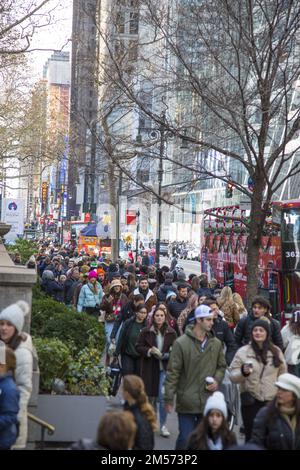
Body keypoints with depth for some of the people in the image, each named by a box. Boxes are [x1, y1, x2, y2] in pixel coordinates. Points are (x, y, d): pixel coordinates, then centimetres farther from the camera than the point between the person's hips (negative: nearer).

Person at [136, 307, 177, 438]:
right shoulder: (146, 332, -1)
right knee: (151, 396, 12)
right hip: (150, 368, 1)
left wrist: (168, 354, -13)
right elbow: (138, 347, 2)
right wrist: (149, 351, -16)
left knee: (163, 397, -8)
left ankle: (163, 425, 1)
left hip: (165, 368, -1)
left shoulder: (171, 333, 0)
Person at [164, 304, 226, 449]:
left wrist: (217, 380, -2)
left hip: (209, 401, 5)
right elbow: (172, 372, -7)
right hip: (187, 401, -4)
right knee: (185, 438, -4)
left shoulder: (216, 344, 6)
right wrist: (169, 398, -8)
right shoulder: (181, 343, -9)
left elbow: (221, 366, 19)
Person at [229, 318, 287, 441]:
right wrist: (243, 372, -22)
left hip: (272, 401, 2)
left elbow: (282, 376, 13)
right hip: (251, 402, -2)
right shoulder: (243, 352, -1)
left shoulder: (276, 351, 5)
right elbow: (232, 377, -2)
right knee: (251, 436, 3)